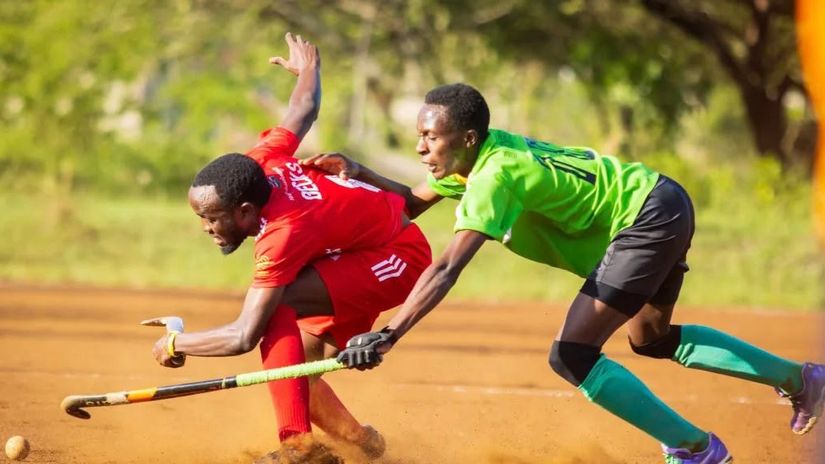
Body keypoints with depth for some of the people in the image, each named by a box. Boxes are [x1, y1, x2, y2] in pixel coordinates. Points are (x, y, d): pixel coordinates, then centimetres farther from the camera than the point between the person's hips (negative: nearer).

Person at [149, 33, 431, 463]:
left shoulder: (283, 234, -33)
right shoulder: (263, 162, -12)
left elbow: (243, 337, -38)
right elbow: (304, 110, 7)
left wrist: (175, 343, -23)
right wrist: (308, 68, 29)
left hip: (400, 258, -10)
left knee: (276, 307, -30)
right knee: (297, 361, 4)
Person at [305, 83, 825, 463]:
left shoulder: (494, 176, -26)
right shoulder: (476, 154, -1)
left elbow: (446, 271, -35)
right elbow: (413, 203, 12)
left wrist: (387, 335, -40)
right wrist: (359, 175, -5)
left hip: (650, 215, -10)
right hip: (658, 204, 10)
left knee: (573, 356, -16)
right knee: (652, 340, 29)